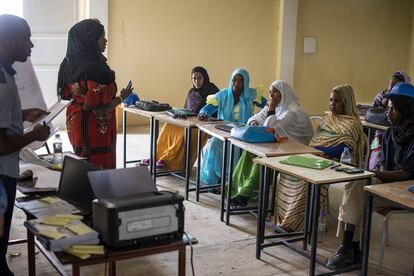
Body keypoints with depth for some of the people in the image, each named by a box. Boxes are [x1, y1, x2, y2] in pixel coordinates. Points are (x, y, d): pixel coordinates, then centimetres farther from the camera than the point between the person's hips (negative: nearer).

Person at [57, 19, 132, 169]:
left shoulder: (70, 63, 1)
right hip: (95, 128, -9)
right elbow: (100, 109, -24)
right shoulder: (95, 68, -24)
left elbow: (66, 94, 10)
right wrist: (121, 97, -9)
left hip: (75, 122, 9)